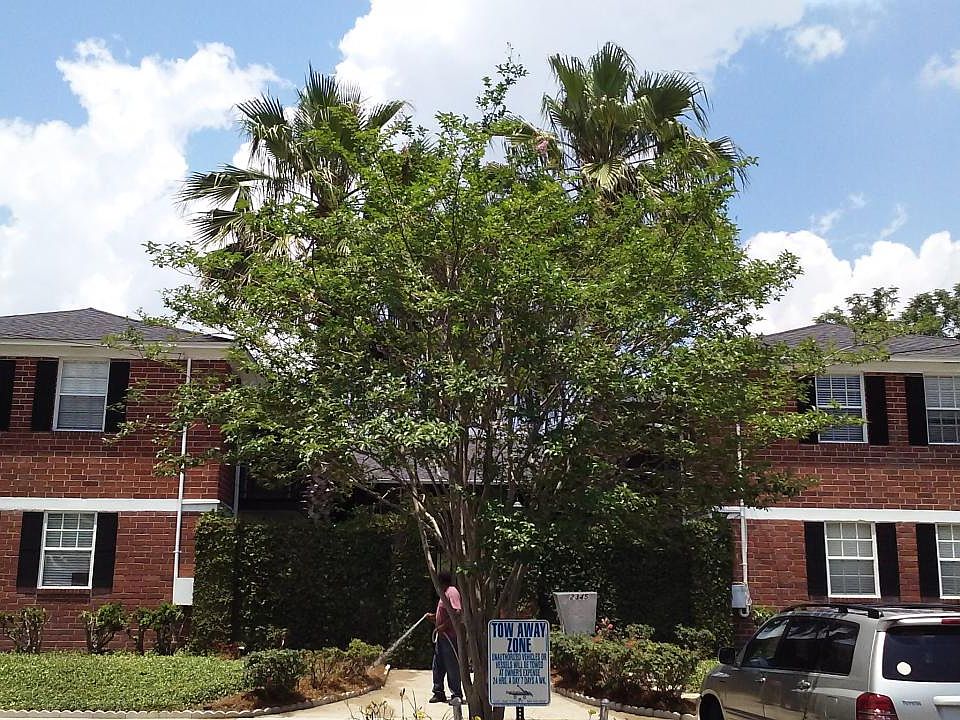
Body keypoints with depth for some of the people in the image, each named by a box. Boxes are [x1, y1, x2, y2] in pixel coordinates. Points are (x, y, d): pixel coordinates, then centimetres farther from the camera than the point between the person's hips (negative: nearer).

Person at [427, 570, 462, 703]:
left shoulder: (452, 591, -12)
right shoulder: (445, 593, 19)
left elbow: (457, 613, -23)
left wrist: (444, 626, -24)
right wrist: (433, 617, 13)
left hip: (450, 636, -10)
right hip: (442, 636, 10)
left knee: (452, 665, -4)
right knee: (438, 665, 11)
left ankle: (456, 694, 2)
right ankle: (439, 693, 17)